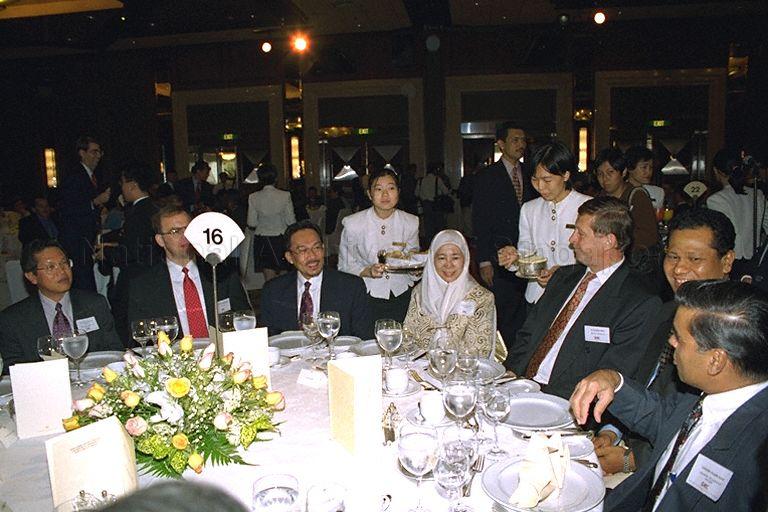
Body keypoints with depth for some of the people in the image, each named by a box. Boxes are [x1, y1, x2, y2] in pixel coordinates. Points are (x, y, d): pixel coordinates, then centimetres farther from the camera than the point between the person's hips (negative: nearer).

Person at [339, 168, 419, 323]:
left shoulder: (411, 222, 0)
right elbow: (345, 266, -2)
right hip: (367, 296, -2)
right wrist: (368, 272, -19)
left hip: (402, 294, 2)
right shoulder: (353, 224, -7)